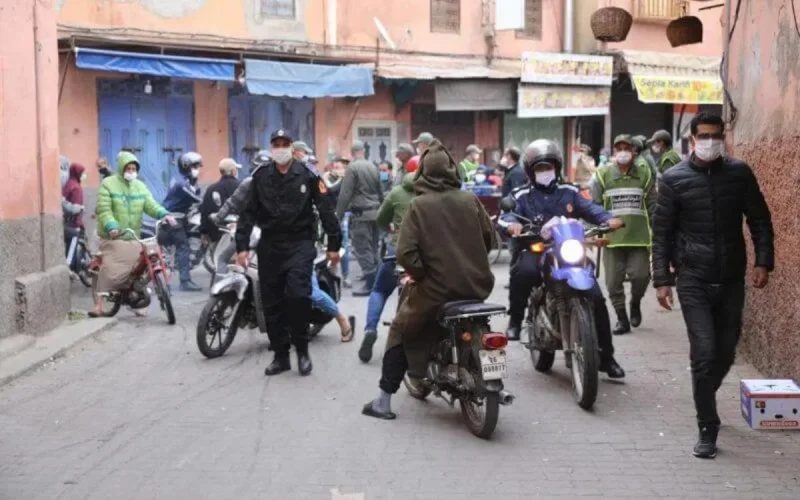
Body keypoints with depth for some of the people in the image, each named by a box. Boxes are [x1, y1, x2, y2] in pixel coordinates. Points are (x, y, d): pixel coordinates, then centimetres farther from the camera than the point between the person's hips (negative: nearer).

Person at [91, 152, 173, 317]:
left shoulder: (140, 186, 14)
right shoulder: (108, 184, -3)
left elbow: (150, 205, 2)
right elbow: (104, 210, -12)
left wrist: (164, 214, -18)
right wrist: (111, 226, -30)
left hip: (133, 237, 6)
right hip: (113, 237, -5)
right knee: (109, 270, -15)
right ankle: (99, 304, -13)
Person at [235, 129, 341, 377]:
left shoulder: (307, 174, -1)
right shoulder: (260, 176, 7)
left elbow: (326, 210, 1)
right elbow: (248, 212, 7)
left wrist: (333, 245, -1)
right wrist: (242, 246, -1)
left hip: (300, 243, -3)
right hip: (269, 244, 3)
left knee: (298, 295, -18)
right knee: (272, 302, 4)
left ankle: (302, 349, 0)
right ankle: (281, 355, 15)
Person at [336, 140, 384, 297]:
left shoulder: (352, 168, -9)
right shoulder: (373, 167, 10)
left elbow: (345, 194, -13)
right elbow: (381, 192, 17)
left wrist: (338, 215, -8)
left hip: (361, 214, -7)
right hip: (375, 213, 7)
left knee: (363, 250, -4)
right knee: (373, 249, 13)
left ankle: (370, 284, -7)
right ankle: (376, 282, 17)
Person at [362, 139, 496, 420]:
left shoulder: (419, 206, -10)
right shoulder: (470, 200, 0)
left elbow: (405, 253, -18)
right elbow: (489, 238, 10)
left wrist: (421, 273, -2)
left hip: (436, 288, -4)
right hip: (475, 286, 4)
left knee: (400, 333, 14)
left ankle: (384, 400, 10)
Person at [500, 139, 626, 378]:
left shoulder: (569, 192, 16)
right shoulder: (521, 196, 9)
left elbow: (589, 208, 4)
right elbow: (505, 215, -7)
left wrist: (609, 219, -16)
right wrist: (512, 223, -31)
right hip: (535, 251, -2)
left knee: (596, 297, -9)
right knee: (524, 271, -39)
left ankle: (606, 356, 6)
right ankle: (515, 319, -15)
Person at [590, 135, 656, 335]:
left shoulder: (644, 173, 7)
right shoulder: (603, 174, 3)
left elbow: (652, 206, 9)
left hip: (639, 236, 0)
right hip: (612, 237, 0)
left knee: (640, 275, -8)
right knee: (614, 282, 3)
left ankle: (635, 303, 23)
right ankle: (622, 319, 18)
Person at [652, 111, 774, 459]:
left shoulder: (740, 173, 3)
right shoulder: (674, 179, -3)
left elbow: (759, 220, 8)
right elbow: (661, 232, -1)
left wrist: (763, 261, -4)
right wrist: (662, 278, -6)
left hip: (731, 279, 3)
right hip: (693, 280, -3)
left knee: (726, 351, 12)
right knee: (704, 353, -9)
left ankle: (704, 401, 39)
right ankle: (707, 428, 2)